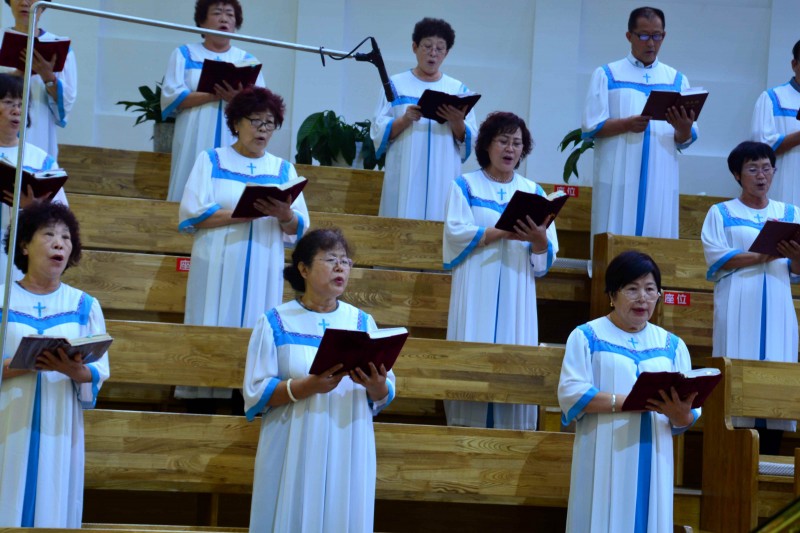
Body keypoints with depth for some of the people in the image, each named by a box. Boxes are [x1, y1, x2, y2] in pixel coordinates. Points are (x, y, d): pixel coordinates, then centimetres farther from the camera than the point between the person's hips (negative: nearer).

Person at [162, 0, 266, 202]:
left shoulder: (249, 61, 13)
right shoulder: (183, 54, 10)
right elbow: (171, 97, -4)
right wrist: (215, 95, -16)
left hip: (234, 148, 1)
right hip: (194, 146, -1)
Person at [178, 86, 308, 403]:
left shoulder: (283, 169, 12)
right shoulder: (210, 160, 5)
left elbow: (299, 231, 7)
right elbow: (192, 215, -6)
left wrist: (285, 216, -17)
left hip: (263, 273, 2)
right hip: (217, 269, -2)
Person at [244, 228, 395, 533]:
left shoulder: (362, 322, 8)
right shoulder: (276, 323, 0)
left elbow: (385, 398, 6)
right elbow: (255, 393, -7)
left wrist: (376, 386, -17)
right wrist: (309, 386, -21)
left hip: (348, 455, 3)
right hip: (293, 456, -2)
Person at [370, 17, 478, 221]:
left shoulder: (458, 89, 11)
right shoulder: (396, 84, 6)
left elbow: (469, 141, 5)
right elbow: (379, 133, 0)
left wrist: (456, 122, -15)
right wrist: (405, 120, -18)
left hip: (442, 180, 1)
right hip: (404, 179, -1)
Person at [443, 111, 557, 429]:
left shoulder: (534, 192, 14)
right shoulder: (465, 186, 8)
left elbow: (547, 257, 6)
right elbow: (456, 233, -8)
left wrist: (539, 239, -17)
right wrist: (505, 231, -18)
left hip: (517, 294, 2)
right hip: (476, 293, -2)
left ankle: (511, 428, -3)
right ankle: (468, 427, -5)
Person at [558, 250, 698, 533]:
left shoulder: (672, 345, 10)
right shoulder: (586, 336, 1)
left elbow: (687, 418, 6)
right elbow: (571, 393, -11)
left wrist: (679, 413, -19)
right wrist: (630, 401, -20)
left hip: (652, 464, 3)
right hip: (604, 462, -3)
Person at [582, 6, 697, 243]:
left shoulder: (677, 80, 12)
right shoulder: (606, 74, 6)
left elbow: (685, 140, 6)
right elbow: (590, 127, -3)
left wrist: (683, 128, -18)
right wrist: (627, 124, -20)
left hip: (660, 181, 2)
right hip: (618, 179, -2)